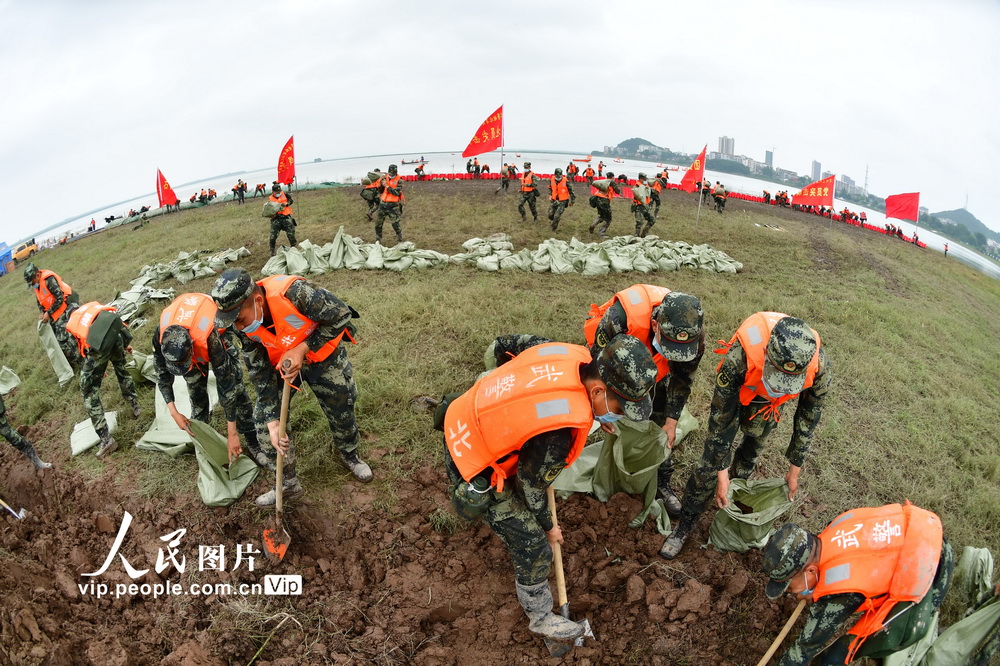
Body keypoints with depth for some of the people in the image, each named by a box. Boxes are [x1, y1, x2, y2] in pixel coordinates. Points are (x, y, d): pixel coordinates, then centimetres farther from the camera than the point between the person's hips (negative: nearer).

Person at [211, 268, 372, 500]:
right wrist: (272, 423, -17)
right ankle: (287, 481, 19)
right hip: (280, 361, 4)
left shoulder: (293, 292, -40)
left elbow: (341, 316, -27)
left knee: (341, 411, 12)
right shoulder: (242, 326, -22)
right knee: (263, 420, -2)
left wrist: (302, 349, -33)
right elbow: (260, 374, -13)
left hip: (323, 356, -3)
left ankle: (349, 455, 45)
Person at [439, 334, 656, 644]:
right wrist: (548, 527, 3)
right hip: (476, 470, -8)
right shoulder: (560, 434, -37)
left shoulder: (573, 353, -18)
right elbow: (529, 486, -19)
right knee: (533, 548, 7)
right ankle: (541, 618, 34)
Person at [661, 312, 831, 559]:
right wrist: (722, 476, -27)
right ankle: (686, 525, 11)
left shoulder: (819, 364, -35)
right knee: (711, 462, -6)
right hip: (736, 394, -2)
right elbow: (721, 416, -32)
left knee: (750, 454, 12)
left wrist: (794, 470, -4)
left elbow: (809, 417, -14)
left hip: (768, 404, 3)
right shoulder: (740, 356, -45)